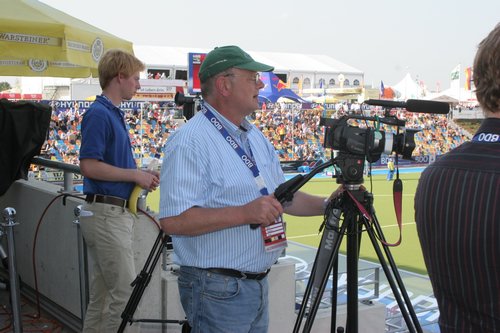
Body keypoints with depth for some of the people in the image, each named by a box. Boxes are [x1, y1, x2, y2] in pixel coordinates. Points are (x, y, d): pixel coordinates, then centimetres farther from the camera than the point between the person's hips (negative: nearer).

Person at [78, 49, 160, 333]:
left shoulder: (115, 113, 15)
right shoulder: (99, 113, -14)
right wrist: (135, 174, -15)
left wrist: (141, 175, 7)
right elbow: (89, 165, -21)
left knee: (103, 292, 15)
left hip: (116, 213, 10)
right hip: (107, 214, -10)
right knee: (126, 292, -6)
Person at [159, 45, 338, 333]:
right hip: (217, 288, -8)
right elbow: (174, 220, -24)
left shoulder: (257, 137, 12)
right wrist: (245, 213, -28)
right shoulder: (190, 142, -17)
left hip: (258, 284, 9)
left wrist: (327, 205, 4)